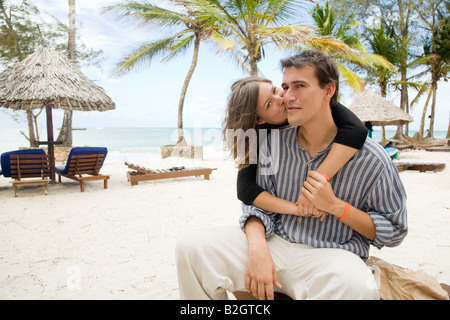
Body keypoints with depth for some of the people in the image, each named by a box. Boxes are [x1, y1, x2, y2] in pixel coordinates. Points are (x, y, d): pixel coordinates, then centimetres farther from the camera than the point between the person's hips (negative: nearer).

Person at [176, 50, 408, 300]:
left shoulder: (370, 158, -6)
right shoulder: (274, 142, 4)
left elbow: (393, 231, 2)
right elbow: (257, 202, 4)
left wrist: (335, 206, -13)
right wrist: (258, 247, -17)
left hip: (329, 254, -3)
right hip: (274, 243, 4)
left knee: (355, 287, -40)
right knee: (192, 247, -15)